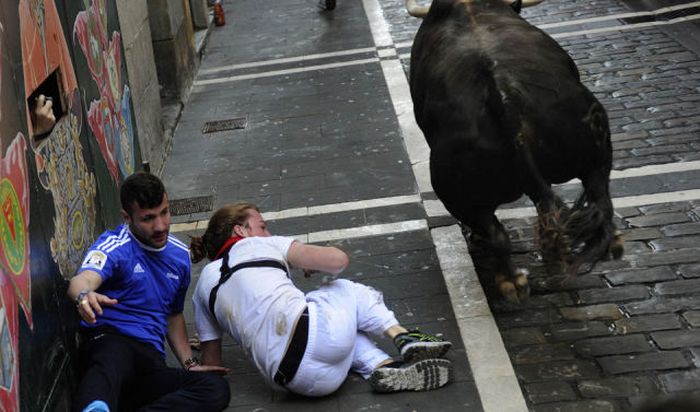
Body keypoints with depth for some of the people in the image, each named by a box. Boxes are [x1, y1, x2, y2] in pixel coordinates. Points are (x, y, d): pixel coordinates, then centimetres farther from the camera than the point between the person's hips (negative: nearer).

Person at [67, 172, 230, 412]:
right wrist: (84, 296, -49)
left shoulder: (180, 255, 17)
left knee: (216, 387, -25)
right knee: (113, 359, -43)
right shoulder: (115, 246, -2)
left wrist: (190, 363, 16)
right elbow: (83, 279, -24)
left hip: (151, 359, 5)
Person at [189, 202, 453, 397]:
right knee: (346, 289, 29)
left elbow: (211, 364, 22)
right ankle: (403, 338, 9)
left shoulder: (202, 289, 24)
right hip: (312, 334, -4)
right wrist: (311, 265, 27)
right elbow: (338, 261, 5)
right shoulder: (259, 245, 13)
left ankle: (383, 368, 9)